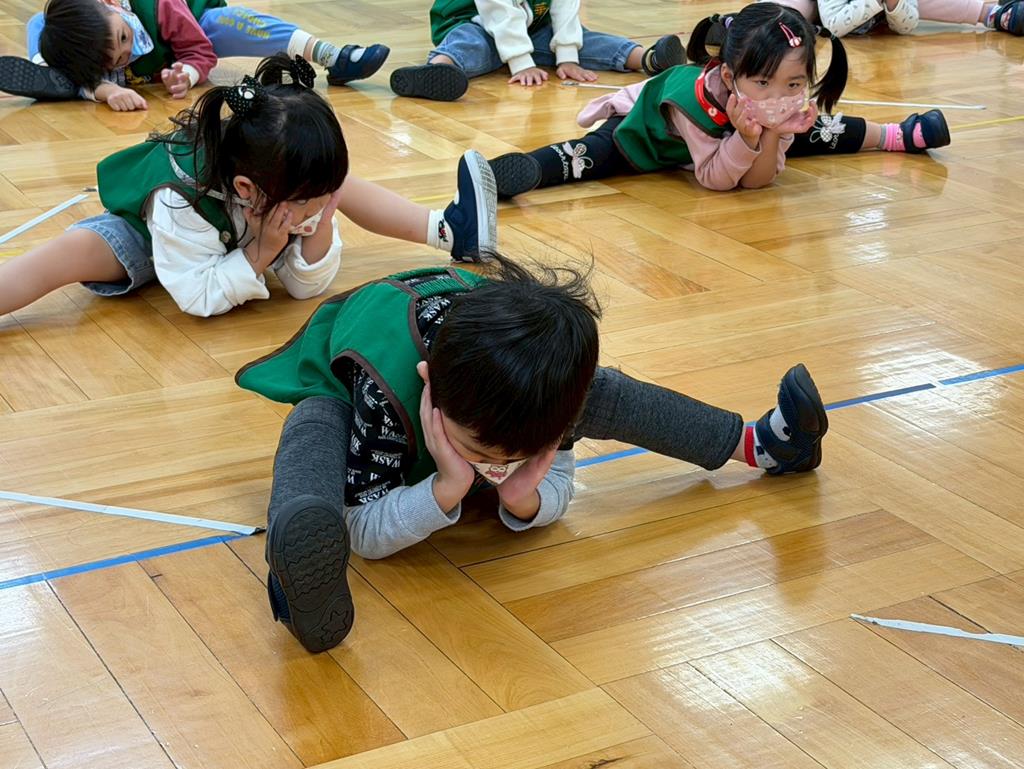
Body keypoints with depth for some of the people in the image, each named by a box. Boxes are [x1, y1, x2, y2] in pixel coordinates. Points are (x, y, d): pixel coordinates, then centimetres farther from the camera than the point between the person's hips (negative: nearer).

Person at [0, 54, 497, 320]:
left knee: (335, 182, -9)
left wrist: (321, 224, -39)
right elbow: (198, 297, -37)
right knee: (75, 253, -36)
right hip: (144, 226, -5)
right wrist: (261, 254, -47)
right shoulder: (179, 204, -46)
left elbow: (307, 286, -21)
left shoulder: (297, 186, -30)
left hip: (238, 229, 6)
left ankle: (450, 231, -3)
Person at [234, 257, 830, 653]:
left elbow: (558, 484, -19)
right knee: (317, 428, -40)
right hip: (342, 385, -4)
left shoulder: (550, 372, -34)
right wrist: (450, 486, -55)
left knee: (602, 392, -5)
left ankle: (754, 444, 12)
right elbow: (365, 531, -39)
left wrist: (526, 497, -43)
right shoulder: (384, 381, -47)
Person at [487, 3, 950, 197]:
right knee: (595, 157, -33)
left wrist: (771, 136, -41)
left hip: (729, 131, 6)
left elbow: (758, 180, -23)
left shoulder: (787, 109, -30)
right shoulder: (691, 97, -44)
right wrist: (746, 139, -49)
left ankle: (894, 136, 32)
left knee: (808, 135, 14)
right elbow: (714, 179, -33)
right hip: (644, 124, -6)